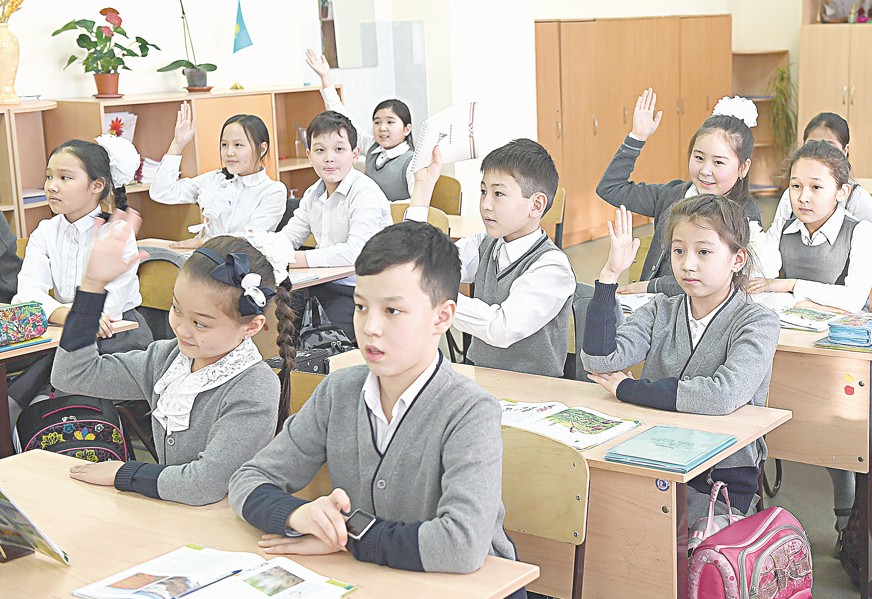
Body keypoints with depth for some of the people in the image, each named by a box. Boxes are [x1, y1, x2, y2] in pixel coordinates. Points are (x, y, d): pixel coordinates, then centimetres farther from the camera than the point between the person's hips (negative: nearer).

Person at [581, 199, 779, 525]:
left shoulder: (758, 321, -6)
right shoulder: (661, 311, 8)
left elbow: (724, 395, -25)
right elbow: (599, 361, -8)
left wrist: (627, 389, -15)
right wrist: (610, 275, -11)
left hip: (721, 482, -4)